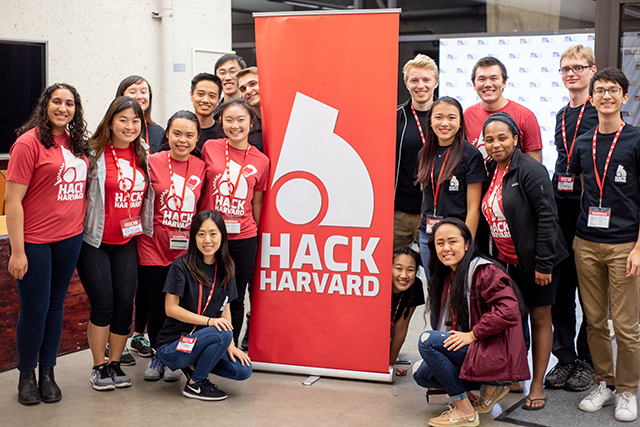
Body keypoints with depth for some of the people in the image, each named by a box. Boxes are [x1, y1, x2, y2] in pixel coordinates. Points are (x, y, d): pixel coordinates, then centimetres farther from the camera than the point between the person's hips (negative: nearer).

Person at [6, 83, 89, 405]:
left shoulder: (76, 143, 7)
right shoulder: (29, 142, -12)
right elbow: (13, 200, -13)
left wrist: (82, 228, 11)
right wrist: (17, 251, -15)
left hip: (70, 238, 6)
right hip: (34, 240, -6)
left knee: (56, 305, 13)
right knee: (34, 309, 2)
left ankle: (47, 373, 26)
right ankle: (27, 376, 21)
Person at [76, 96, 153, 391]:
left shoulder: (143, 156, 6)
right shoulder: (94, 154, -10)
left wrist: (142, 228, 12)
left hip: (127, 242, 4)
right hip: (94, 242, -4)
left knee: (125, 304, 4)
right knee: (103, 305, -2)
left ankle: (115, 363, 20)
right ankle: (98, 367, 15)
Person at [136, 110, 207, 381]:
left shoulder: (201, 168, 3)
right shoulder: (152, 162, -5)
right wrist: (142, 229, -1)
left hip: (186, 249, 2)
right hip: (154, 246, -2)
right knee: (158, 305, 5)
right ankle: (156, 356, 26)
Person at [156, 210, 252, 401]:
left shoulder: (224, 270, 4)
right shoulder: (181, 266, -13)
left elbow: (225, 309, 8)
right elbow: (171, 309, -14)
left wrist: (230, 346, -4)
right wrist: (208, 321, -23)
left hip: (201, 342, 6)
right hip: (172, 345, -6)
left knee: (243, 370, -15)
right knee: (223, 334, -31)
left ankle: (193, 365, 9)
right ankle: (195, 384, -9)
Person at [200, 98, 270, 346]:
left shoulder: (261, 161, 0)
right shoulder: (210, 148, -1)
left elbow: (257, 204, 9)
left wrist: (254, 237, 12)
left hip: (243, 238, 1)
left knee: (236, 300, 10)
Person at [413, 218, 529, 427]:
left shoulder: (484, 272, -15)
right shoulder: (446, 276, 13)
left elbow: (508, 311, -26)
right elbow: (452, 323, 24)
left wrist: (472, 334, -21)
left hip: (495, 352, -10)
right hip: (470, 350, 10)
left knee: (427, 340, -22)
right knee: (421, 373, 3)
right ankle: (490, 386, 8)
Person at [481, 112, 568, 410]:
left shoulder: (530, 170, -15)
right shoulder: (491, 172, 7)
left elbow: (547, 216, -17)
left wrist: (543, 263, -19)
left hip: (535, 260, -6)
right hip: (506, 261, 7)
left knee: (540, 318, 5)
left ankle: (537, 385, 14)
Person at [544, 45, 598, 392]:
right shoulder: (561, 115, 16)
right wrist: (552, 199, 12)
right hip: (561, 206, 6)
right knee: (560, 286, 8)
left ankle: (587, 361, 15)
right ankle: (564, 357, 19)